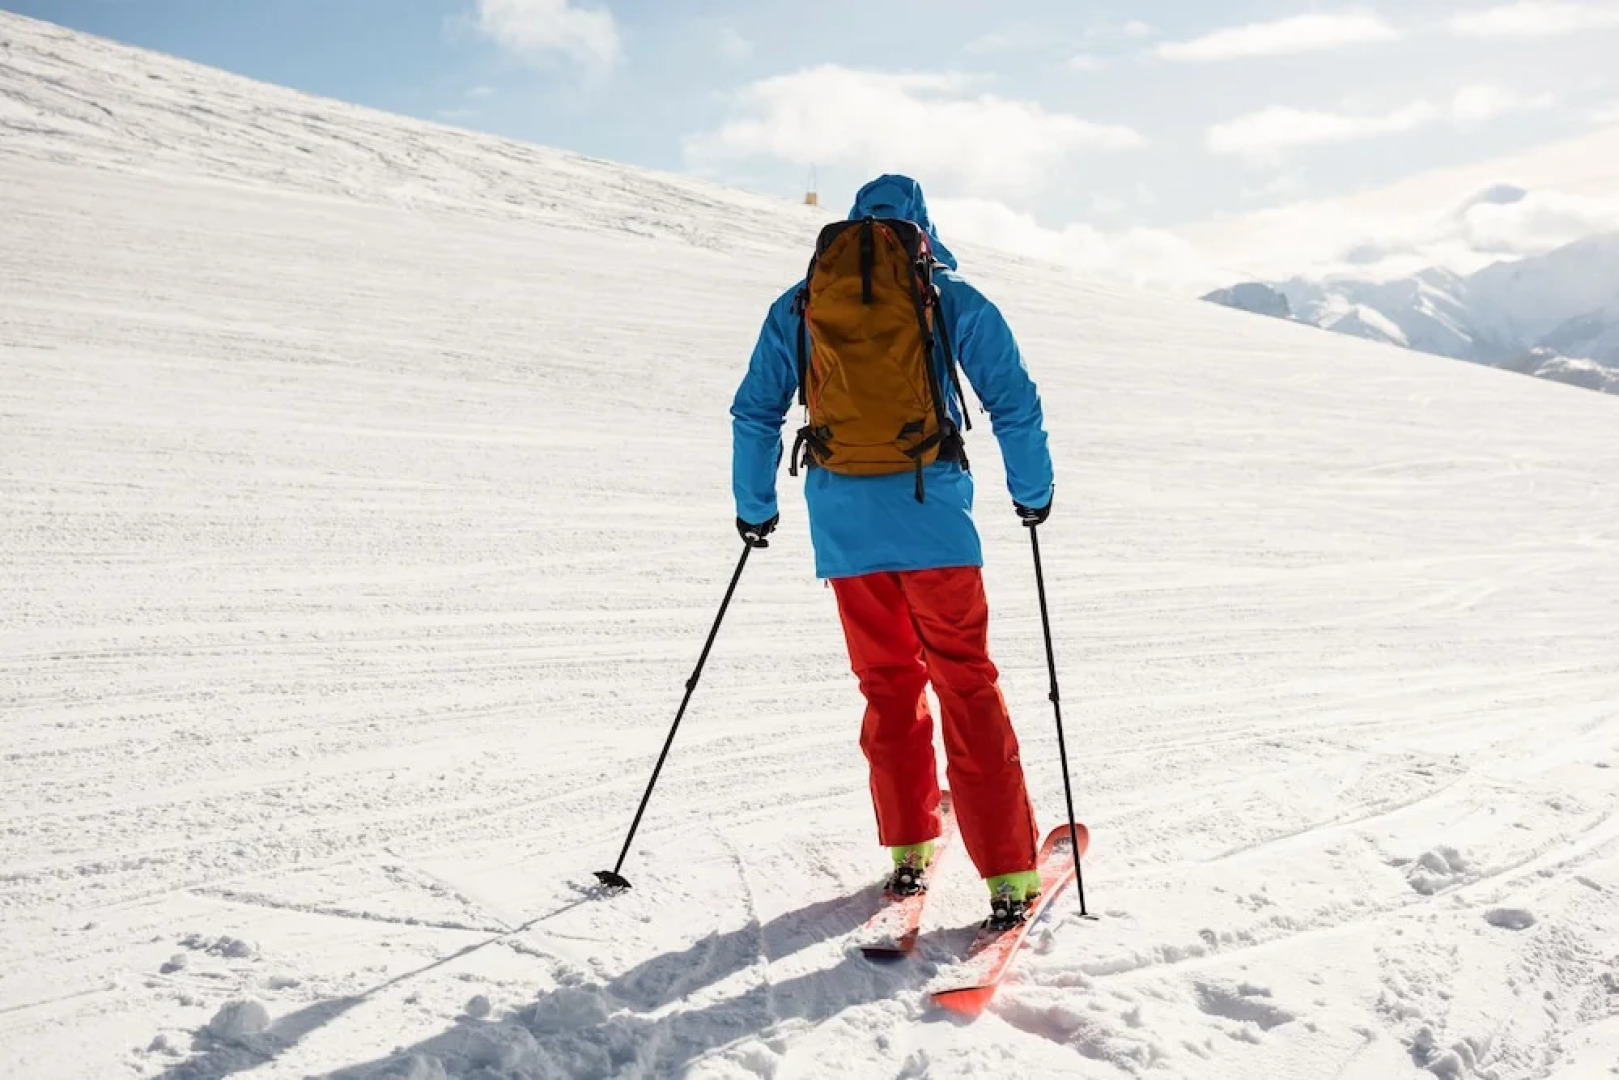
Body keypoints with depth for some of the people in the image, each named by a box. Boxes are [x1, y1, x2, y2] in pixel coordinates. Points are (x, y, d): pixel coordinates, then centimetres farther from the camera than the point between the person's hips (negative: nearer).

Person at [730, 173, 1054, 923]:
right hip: (930, 510, -2)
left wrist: (754, 507, 24)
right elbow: (1013, 399, 3)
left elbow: (755, 412, 13)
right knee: (967, 686, 2)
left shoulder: (800, 303, 12)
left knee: (887, 683, 18)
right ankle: (1009, 876, 0)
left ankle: (909, 849, 22)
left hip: (841, 521, 3)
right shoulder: (950, 295, 5)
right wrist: (1032, 493, 16)